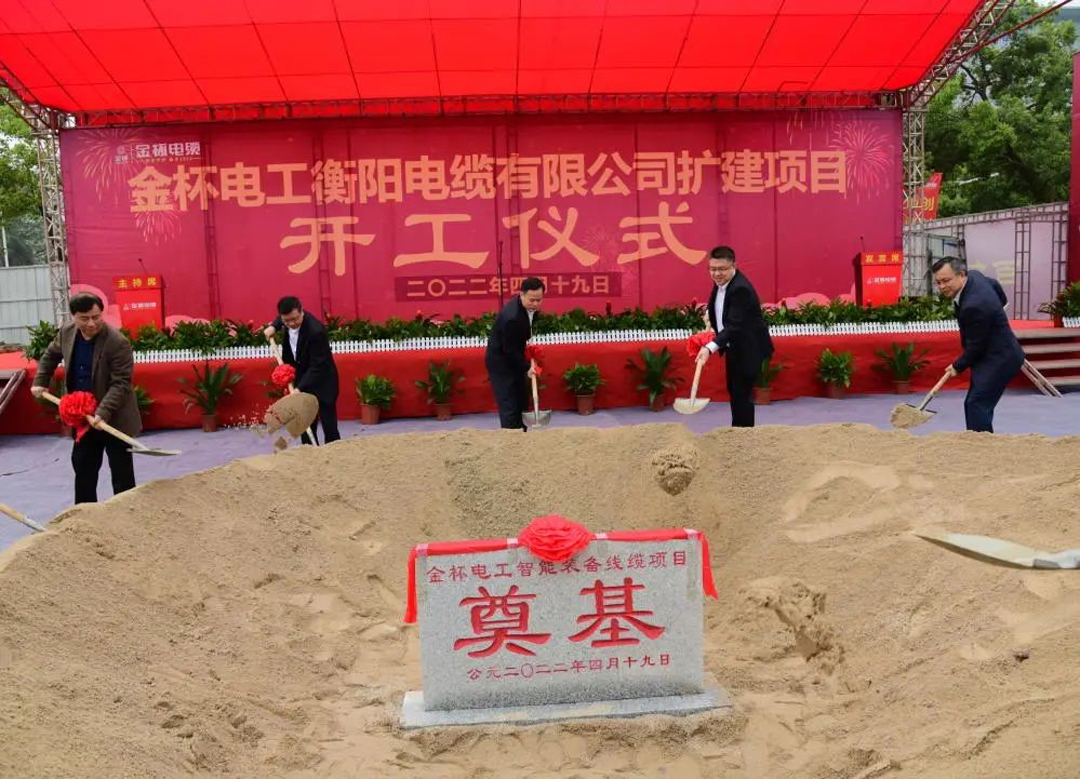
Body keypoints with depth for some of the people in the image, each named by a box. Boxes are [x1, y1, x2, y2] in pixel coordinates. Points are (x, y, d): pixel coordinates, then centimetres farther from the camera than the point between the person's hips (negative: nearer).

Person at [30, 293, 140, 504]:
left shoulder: (118, 343, -23)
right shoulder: (66, 332, -3)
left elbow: (120, 384, -24)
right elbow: (51, 355, 19)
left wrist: (103, 413, -32)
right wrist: (40, 381, 11)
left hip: (114, 419, -6)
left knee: (122, 474, 2)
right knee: (82, 467, 17)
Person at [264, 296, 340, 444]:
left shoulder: (316, 331, -31)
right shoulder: (289, 321, -9)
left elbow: (317, 366, -29)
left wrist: (299, 388, -36)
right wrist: (273, 326, 1)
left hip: (322, 381, -7)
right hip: (302, 379, 7)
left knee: (329, 426, -7)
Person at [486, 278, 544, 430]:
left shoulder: (531, 306, -8)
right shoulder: (511, 317, -34)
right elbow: (510, 350, -25)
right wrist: (526, 367, -16)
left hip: (514, 358, 9)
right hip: (500, 362, -9)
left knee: (522, 402, 13)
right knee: (508, 406, -9)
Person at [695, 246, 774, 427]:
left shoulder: (741, 289, -28)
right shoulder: (720, 282, -1)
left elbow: (734, 325, -37)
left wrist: (710, 348, -46)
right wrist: (711, 317, 2)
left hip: (749, 349, -9)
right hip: (733, 347, 10)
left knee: (742, 393, -8)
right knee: (734, 391, 18)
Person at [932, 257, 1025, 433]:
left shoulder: (974, 306, -29)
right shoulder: (975, 276, 0)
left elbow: (975, 346, -19)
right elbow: (998, 289, 22)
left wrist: (958, 366, -5)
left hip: (999, 359, -11)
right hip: (996, 354, 11)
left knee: (977, 405, -17)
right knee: (972, 405, 11)